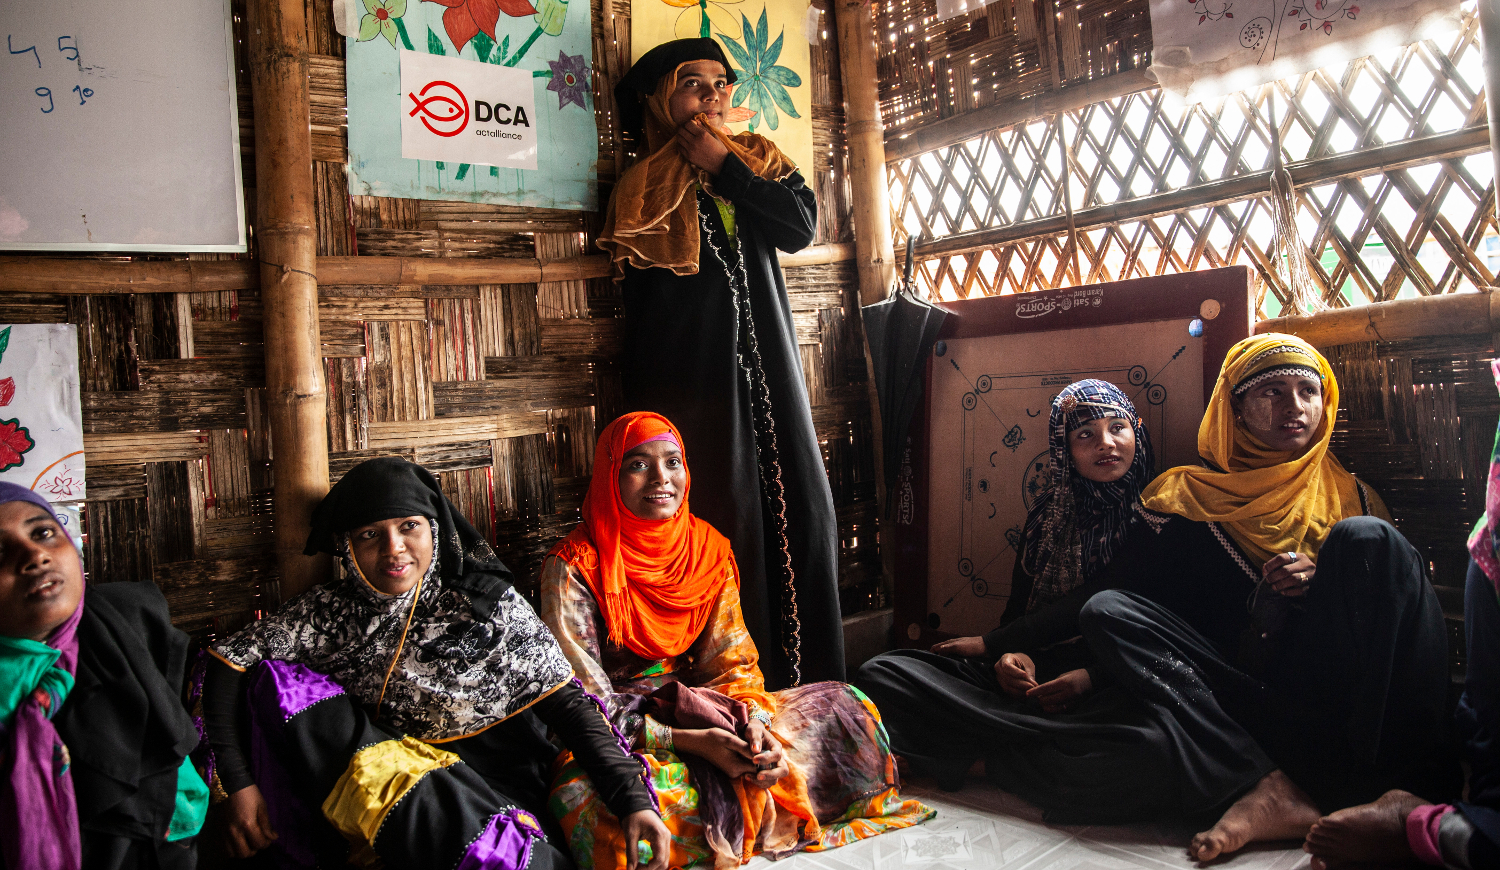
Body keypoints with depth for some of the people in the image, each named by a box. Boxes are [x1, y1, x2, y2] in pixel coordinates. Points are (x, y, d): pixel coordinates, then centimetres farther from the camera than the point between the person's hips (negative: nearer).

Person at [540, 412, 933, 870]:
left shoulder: (708, 548, 3)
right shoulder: (573, 567, -14)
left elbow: (733, 661, 3)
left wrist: (754, 722, -19)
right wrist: (690, 741, -25)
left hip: (708, 715, 5)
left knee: (848, 707, -5)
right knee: (586, 804, -40)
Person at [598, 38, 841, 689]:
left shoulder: (758, 160, 15)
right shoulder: (645, 188, 3)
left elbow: (801, 227, -3)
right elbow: (648, 305, -1)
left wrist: (724, 167, -6)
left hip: (767, 367, 4)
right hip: (696, 373, -4)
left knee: (799, 507, 1)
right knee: (724, 518, -8)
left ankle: (810, 680, 12)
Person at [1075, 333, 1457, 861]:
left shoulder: (1349, 495, 17)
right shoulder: (1195, 497, 14)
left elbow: (1396, 598, 11)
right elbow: (1134, 591, 7)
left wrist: (1325, 580, -7)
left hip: (1328, 686, 0)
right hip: (1235, 687, 1)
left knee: (1366, 538, -19)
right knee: (1104, 611, -21)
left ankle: (1410, 782, -26)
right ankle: (1269, 788, -37)